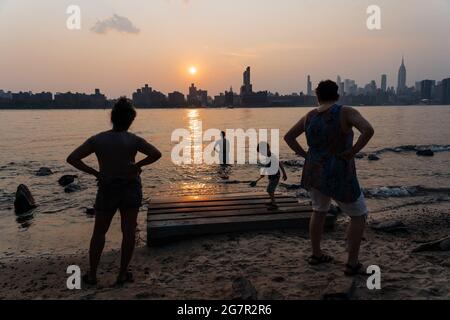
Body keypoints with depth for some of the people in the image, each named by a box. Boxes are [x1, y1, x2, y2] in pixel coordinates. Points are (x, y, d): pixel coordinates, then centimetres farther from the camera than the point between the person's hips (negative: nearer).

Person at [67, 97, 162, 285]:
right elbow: (156, 154, -17)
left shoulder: (97, 140, -8)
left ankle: (92, 275, 20)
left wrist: (94, 173, -6)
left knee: (99, 233, 15)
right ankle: (123, 274, 15)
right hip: (131, 188, 0)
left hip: (107, 189, 1)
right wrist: (138, 165, -8)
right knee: (129, 232, 9)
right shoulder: (133, 140, -10)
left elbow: (72, 158, -11)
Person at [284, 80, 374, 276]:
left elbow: (288, 137, 10)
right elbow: (369, 130, -29)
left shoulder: (309, 116, 3)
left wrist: (306, 155, 7)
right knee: (359, 216, 13)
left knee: (319, 211, 28)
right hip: (339, 178, -5)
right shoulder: (347, 112, -13)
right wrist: (352, 152, -17)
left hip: (314, 173, 6)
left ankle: (316, 255, 36)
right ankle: (352, 264, 14)